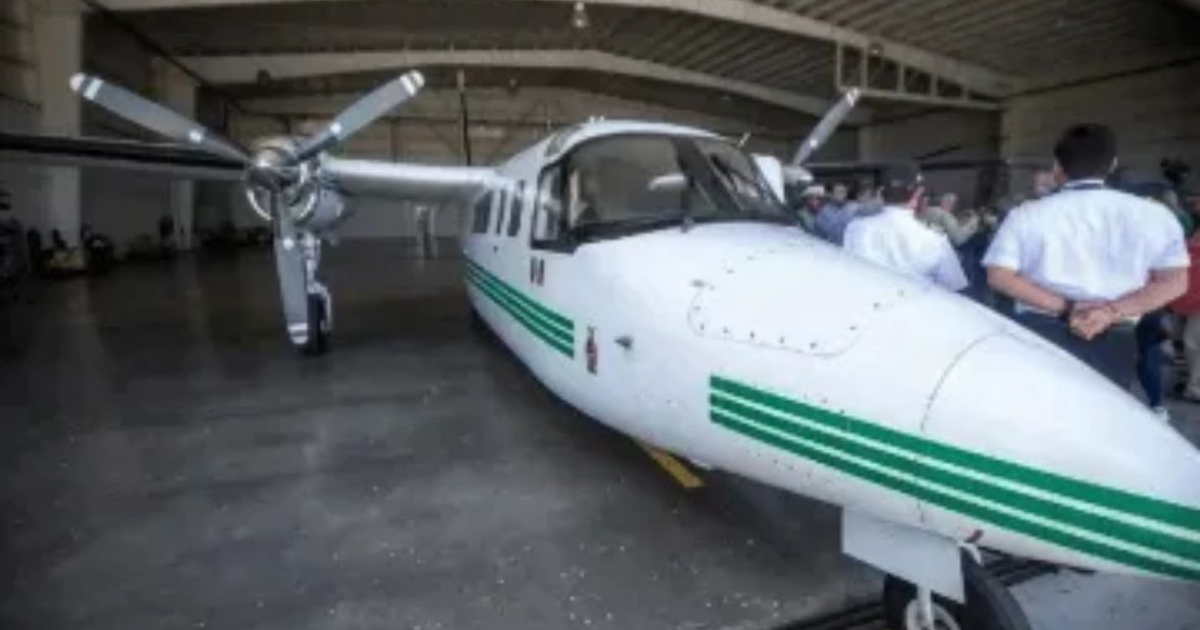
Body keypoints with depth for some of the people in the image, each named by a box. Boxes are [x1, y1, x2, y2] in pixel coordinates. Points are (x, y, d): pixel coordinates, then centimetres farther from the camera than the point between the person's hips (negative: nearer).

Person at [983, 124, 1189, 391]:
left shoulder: (1026, 215, 0)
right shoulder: (1152, 214, 4)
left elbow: (1000, 276, -9)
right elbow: (1173, 282, -2)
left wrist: (1065, 307, -10)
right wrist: (1111, 312, -11)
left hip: (1037, 334, 0)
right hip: (1113, 340, 1)